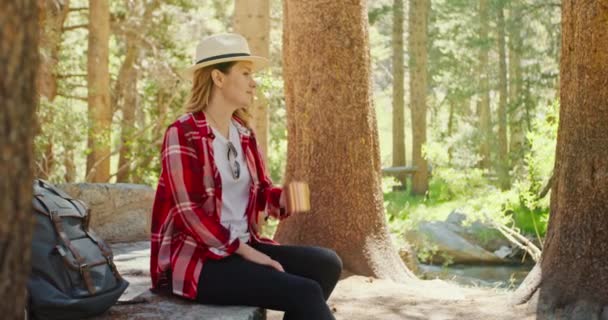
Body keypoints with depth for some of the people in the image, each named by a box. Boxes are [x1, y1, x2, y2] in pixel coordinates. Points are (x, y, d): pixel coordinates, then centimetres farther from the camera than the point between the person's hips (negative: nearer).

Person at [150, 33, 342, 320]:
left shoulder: (244, 133, 12)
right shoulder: (182, 134, -12)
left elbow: (261, 192, 14)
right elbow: (190, 212, -18)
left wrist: (284, 197, -10)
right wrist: (245, 251, -17)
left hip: (244, 246, 8)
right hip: (196, 258, -8)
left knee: (326, 263, -10)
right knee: (304, 293, -22)